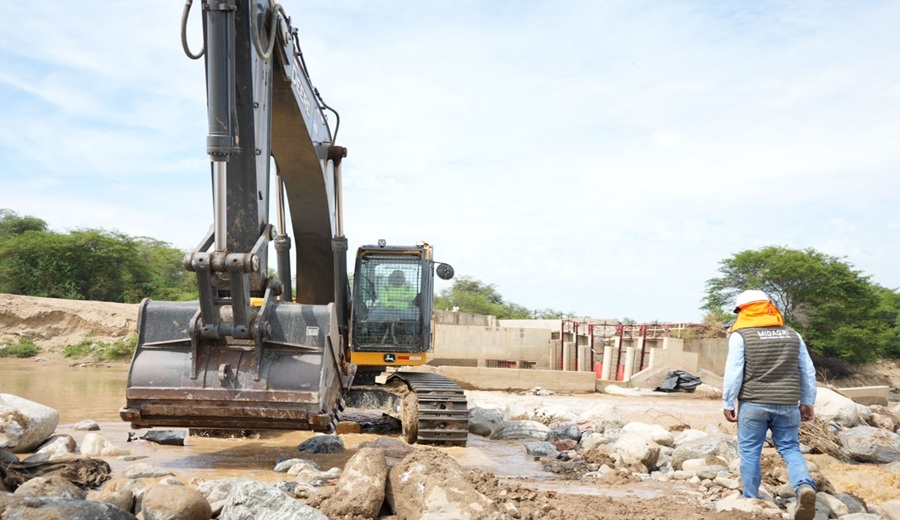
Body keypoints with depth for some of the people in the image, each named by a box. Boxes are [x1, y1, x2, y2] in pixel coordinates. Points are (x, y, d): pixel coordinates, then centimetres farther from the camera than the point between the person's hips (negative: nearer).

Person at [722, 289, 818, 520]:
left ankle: (751, 500, 12)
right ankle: (805, 486, -15)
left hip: (753, 404, -3)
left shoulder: (741, 335, -6)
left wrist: (728, 404, -1)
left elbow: (733, 373, -9)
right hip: (787, 405, 4)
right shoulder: (792, 334, 9)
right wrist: (807, 402, 17)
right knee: (790, 448, 10)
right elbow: (808, 372, 10)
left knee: (749, 452, 7)